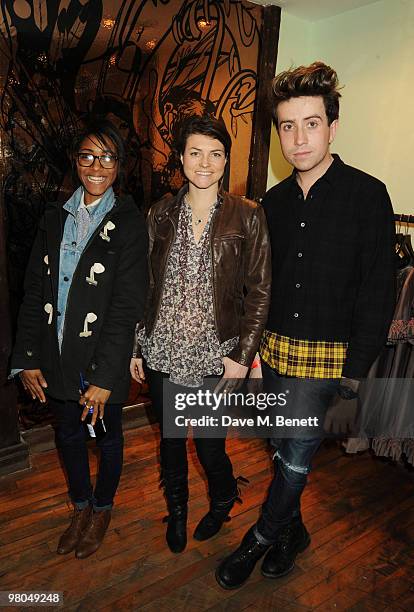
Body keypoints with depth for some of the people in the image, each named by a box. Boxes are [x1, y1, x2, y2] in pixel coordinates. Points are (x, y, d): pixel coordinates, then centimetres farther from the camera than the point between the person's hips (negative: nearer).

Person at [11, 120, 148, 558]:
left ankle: (102, 510, 43)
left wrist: (104, 377, -18)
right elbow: (34, 291, 3)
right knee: (68, 435, 21)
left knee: (106, 436, 17)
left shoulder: (128, 224, -12)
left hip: (102, 359, -4)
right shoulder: (55, 217, 3)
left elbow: (126, 307, -16)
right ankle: (81, 507, 47)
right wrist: (27, 358, 0)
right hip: (56, 357, 5)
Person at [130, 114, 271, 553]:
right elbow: (146, 284, 6)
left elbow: (259, 290, -4)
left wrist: (243, 354, -9)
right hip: (162, 348, 3)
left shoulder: (247, 216, -5)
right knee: (170, 437, 18)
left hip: (215, 352, -2)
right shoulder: (161, 213, 3)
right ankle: (176, 509, 47)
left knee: (209, 444, 8)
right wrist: (136, 346, 5)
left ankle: (223, 500, 44)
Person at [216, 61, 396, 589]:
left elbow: (378, 294, -11)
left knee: (295, 459, 3)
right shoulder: (275, 201, 6)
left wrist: (352, 379, -14)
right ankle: (293, 530, 43)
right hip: (275, 351, 5)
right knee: (284, 453, 17)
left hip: (329, 357, -4)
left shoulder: (368, 195, -9)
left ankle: (258, 541, 30)